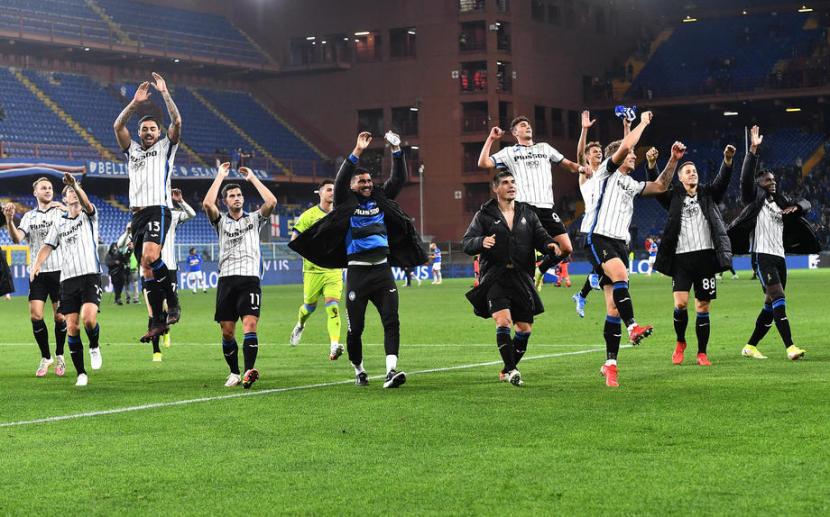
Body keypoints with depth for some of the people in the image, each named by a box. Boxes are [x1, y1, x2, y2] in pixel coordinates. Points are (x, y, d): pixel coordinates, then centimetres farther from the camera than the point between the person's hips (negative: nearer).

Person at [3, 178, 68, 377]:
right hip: (37, 272, 2)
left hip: (59, 270, -2)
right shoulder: (29, 216, 10)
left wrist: (66, 208, -27)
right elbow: (17, 238, -3)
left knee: (59, 317, -1)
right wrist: (9, 220, -21)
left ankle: (59, 356, 19)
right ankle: (45, 357, 9)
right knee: (35, 316, -7)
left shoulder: (61, 211, 4)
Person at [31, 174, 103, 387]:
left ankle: (94, 347, 8)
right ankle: (81, 373, 5)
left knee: (88, 318, -24)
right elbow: (47, 246, 10)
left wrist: (76, 185, -34)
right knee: (72, 327, -3)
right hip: (68, 279, 4)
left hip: (90, 275, -3)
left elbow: (86, 203, -14)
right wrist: (37, 264, -10)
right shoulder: (59, 224, 18)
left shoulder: (88, 216, 8)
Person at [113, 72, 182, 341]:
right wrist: (135, 103, -1)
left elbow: (177, 122, -2)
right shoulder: (132, 150, 22)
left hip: (158, 210, -5)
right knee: (146, 267, 1)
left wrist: (165, 93, -6)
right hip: (137, 213, 5)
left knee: (150, 257, -28)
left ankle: (172, 302, -14)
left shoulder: (165, 147, 13)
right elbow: (118, 126, 8)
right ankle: (157, 321, 2)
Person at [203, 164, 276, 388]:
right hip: (227, 279, 1)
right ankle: (234, 373, 15)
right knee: (227, 332, 1)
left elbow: (271, 202, -2)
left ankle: (249, 372, -29)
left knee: (250, 325, -18)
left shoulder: (254, 219, 15)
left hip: (250, 279, -1)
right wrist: (220, 176, 2)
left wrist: (252, 178, 5)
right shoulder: (221, 221, 15)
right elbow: (207, 204, -5)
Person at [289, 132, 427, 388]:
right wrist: (357, 152, -21)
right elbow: (340, 181, -13)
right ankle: (359, 370, 23)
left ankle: (390, 372, -19)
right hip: (357, 271, -3)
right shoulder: (346, 203, 4)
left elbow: (399, 179, 9)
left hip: (382, 269, 3)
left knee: (391, 321, -12)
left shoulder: (380, 200, 15)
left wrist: (396, 151, -4)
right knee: (355, 328, 2)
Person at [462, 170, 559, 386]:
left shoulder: (527, 213, 13)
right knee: (503, 322, -20)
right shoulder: (485, 215, 3)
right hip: (495, 277, -4)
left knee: (525, 329, 6)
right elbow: (466, 243, -2)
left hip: (522, 278, 4)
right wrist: (481, 242, -25)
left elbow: (540, 236, 9)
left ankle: (507, 370, 24)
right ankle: (511, 369, -15)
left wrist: (550, 245, -15)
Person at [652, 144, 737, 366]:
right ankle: (680, 342, 11)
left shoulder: (708, 194, 12)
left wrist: (728, 161, -21)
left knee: (703, 308, 3)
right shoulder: (674, 196, 10)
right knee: (680, 303, -14)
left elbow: (722, 181, -3)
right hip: (681, 257, -1)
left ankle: (702, 353, 11)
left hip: (706, 256, 1)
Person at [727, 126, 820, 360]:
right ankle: (790, 347, -26)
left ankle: (750, 347, 16)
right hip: (762, 255, -7)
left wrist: (796, 207, -2)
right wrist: (753, 149, -20)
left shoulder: (781, 202, 19)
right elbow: (746, 177, -12)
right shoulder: (754, 199, 2)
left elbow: (806, 204, 22)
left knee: (771, 306, 7)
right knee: (778, 299, -18)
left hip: (779, 257, 7)